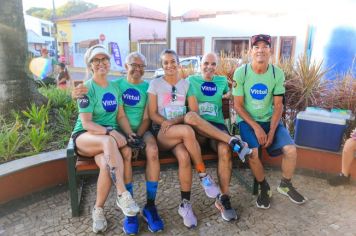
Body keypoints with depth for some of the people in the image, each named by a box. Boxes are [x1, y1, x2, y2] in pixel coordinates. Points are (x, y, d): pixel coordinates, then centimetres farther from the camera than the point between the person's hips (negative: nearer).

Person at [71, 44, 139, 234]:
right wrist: (110, 132, -27)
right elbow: (86, 123, -13)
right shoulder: (87, 88, -7)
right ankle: (122, 195, -31)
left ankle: (98, 210, -10)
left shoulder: (115, 87, 8)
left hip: (109, 137, 3)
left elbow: (120, 115, 8)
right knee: (108, 142, -38)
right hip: (85, 136, -3)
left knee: (106, 164, -31)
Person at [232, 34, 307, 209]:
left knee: (291, 149, -16)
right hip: (247, 120, -2)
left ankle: (285, 185, 15)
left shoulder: (277, 74, -4)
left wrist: (272, 131, -13)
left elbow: (278, 105, -1)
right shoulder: (241, 73, -10)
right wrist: (256, 127, -17)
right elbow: (238, 105, -9)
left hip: (270, 120, 3)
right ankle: (264, 187, 4)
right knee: (252, 152, -27)